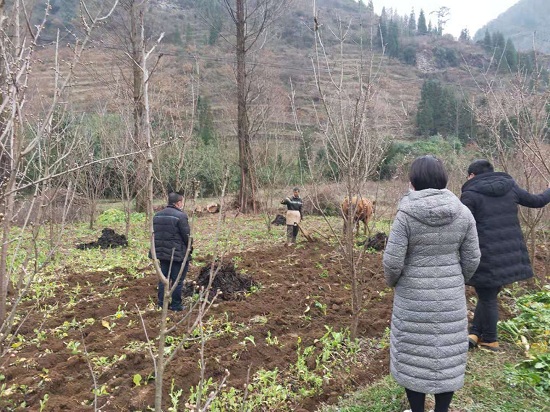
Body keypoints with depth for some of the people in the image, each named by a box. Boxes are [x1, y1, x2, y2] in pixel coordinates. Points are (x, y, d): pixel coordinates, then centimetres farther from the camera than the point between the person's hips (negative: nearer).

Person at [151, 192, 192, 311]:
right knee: (177, 280, 4)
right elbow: (187, 236, -15)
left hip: (162, 253, 7)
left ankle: (162, 303, 22)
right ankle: (176, 305, 11)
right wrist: (189, 248, 3)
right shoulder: (180, 216, -17)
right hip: (178, 254, -7)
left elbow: (155, 233, 14)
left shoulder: (157, 215, 8)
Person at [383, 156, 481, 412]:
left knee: (414, 355, 12)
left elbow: (392, 261, -16)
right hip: (450, 297, 3)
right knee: (448, 354, 17)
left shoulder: (406, 215, -17)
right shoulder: (464, 213, -6)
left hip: (413, 297, -3)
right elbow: (471, 259, 0)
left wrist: (391, 281, 5)